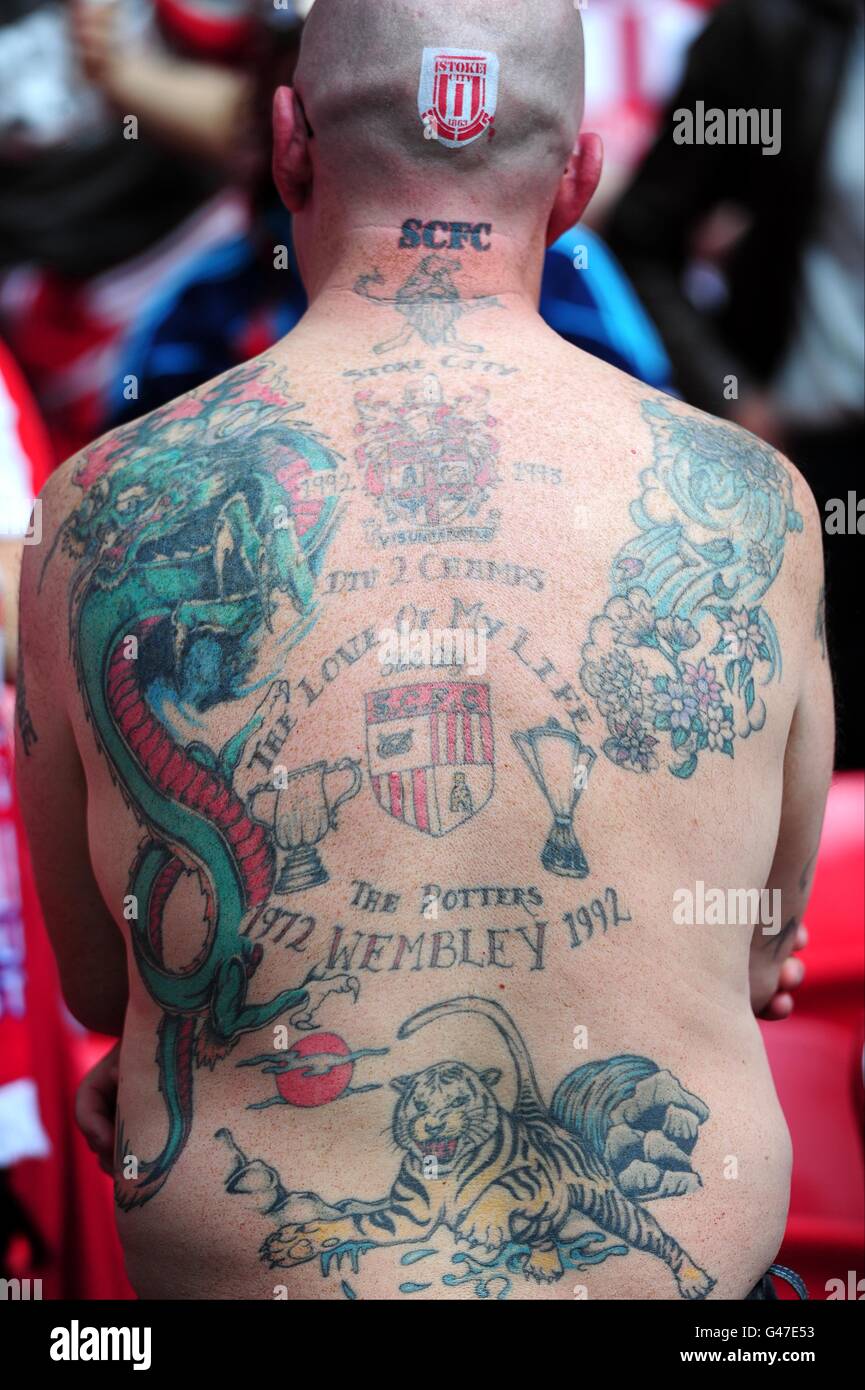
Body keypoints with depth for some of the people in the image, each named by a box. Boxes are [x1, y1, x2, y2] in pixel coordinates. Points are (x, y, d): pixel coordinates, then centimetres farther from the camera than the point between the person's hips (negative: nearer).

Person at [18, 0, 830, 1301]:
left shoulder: (104, 512, -7)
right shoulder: (755, 505, -6)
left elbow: (99, 986, 6)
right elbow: (759, 960, 9)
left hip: (244, 1263, 0)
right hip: (676, 1258, 1)